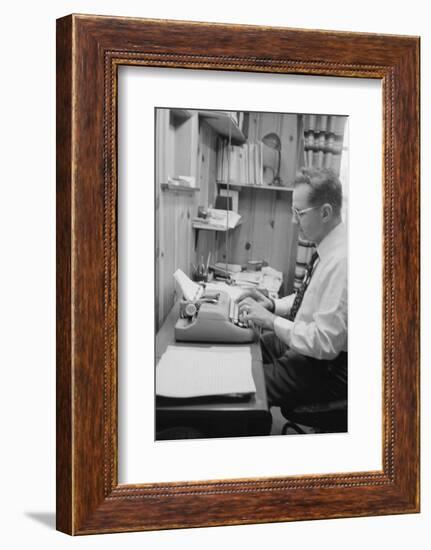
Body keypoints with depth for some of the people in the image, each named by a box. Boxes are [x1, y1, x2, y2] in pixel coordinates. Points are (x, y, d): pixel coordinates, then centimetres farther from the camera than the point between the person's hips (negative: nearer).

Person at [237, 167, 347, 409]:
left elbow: (325, 343, -29)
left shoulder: (341, 262, -27)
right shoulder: (329, 249, 2)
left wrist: (270, 320, -22)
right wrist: (272, 304, 2)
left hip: (329, 370, -10)